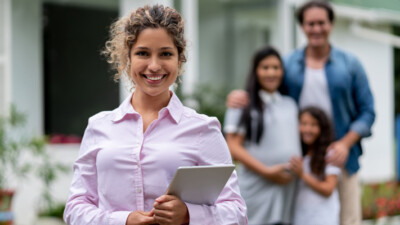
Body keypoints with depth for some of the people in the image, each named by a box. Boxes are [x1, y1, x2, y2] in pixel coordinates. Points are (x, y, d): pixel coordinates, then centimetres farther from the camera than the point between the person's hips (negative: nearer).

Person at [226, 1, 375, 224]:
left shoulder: (350, 64, 8)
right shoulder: (288, 64, 11)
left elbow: (367, 111, 6)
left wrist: (345, 143, -9)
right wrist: (241, 96, -8)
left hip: (340, 159, -1)